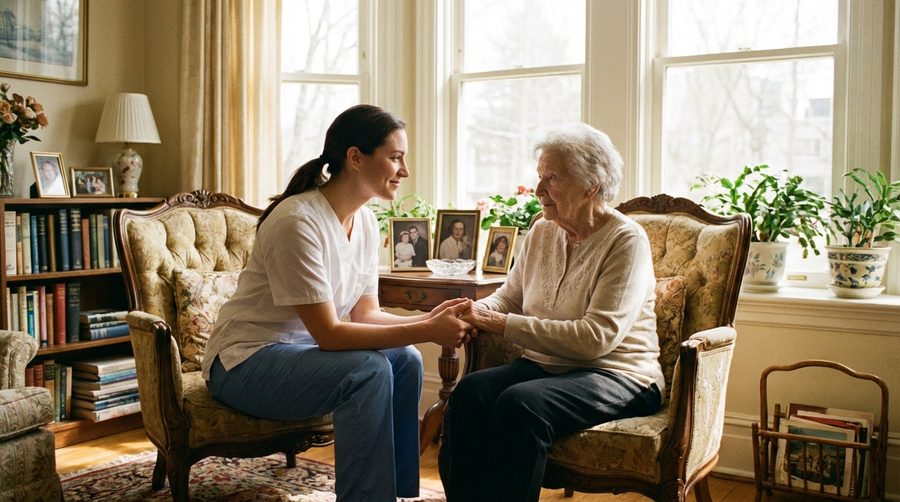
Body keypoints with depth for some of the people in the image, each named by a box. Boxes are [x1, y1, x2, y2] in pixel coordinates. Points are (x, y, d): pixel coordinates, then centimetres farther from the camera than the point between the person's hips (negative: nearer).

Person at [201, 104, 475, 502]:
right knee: (369, 370, -27)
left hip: (300, 350, 8)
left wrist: (428, 320, -17)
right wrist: (426, 332, -29)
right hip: (244, 364, -8)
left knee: (406, 361, -11)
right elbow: (328, 334, -27)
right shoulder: (297, 222, -25)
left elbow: (366, 314, 0)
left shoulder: (366, 221, 1)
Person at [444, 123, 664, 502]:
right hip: (548, 366, 6)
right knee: (471, 390, -24)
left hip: (617, 375, -6)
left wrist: (504, 324, -23)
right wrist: (480, 311, -10)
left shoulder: (626, 240, -12)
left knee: (520, 403, -33)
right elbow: (509, 297, 16)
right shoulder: (543, 232, 10)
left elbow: (597, 337, -21)